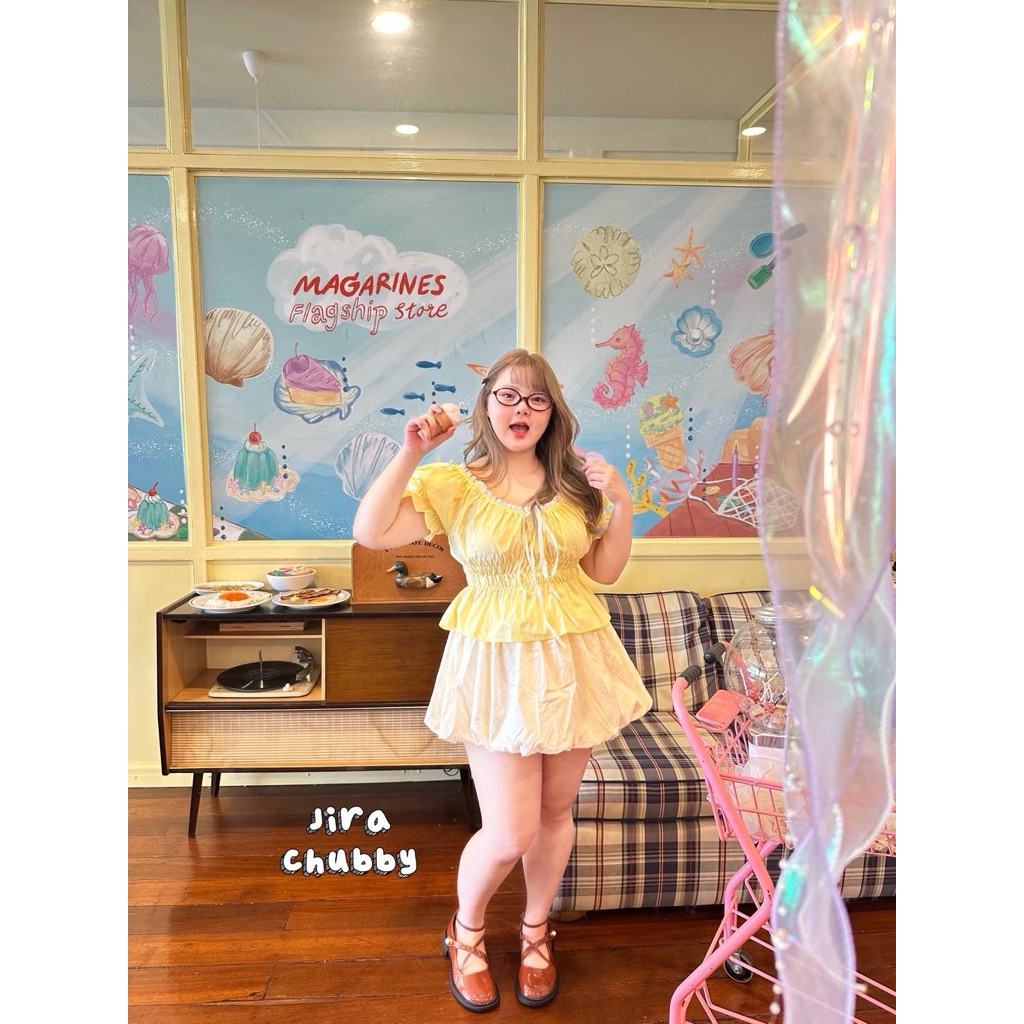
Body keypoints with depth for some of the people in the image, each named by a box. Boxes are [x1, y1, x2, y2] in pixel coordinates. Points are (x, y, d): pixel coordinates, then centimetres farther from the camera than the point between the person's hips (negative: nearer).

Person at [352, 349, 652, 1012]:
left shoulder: (574, 482, 6)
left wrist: (623, 507, -5)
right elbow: (371, 532, -15)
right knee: (509, 834, -1)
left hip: (573, 658, 4)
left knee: (556, 813, 16)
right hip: (499, 664, -3)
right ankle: (467, 932, 33)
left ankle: (536, 932, 44)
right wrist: (410, 454, -19)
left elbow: (605, 571, 9)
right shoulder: (453, 482, -3)